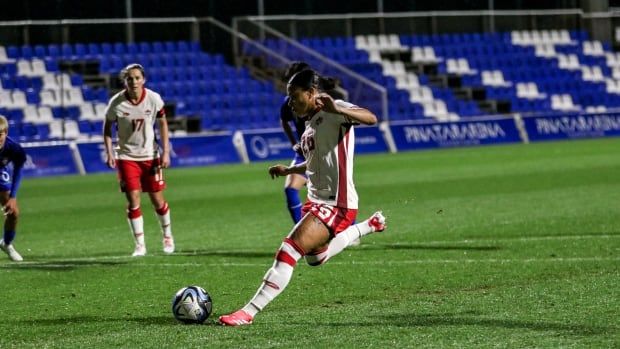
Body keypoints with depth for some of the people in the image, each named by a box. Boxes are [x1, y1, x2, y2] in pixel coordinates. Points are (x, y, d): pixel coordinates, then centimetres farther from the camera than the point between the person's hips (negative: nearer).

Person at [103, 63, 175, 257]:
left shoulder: (154, 99, -12)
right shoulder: (116, 102, -15)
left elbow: (162, 124, 2)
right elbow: (107, 127, 0)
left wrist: (166, 152, -3)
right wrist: (109, 152, -10)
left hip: (150, 155, 1)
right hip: (127, 157, -1)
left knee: (157, 199, 6)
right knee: (133, 200, -7)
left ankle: (167, 235, 30)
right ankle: (140, 244, 4)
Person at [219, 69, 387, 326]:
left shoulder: (333, 112, -14)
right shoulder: (311, 122, 13)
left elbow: (371, 118, -34)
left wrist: (336, 109, -48)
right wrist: (289, 170, 15)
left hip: (336, 204, -11)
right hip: (317, 200, 11)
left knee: (289, 251, -21)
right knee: (315, 258, 29)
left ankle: (248, 312, -21)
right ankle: (368, 226, 43)